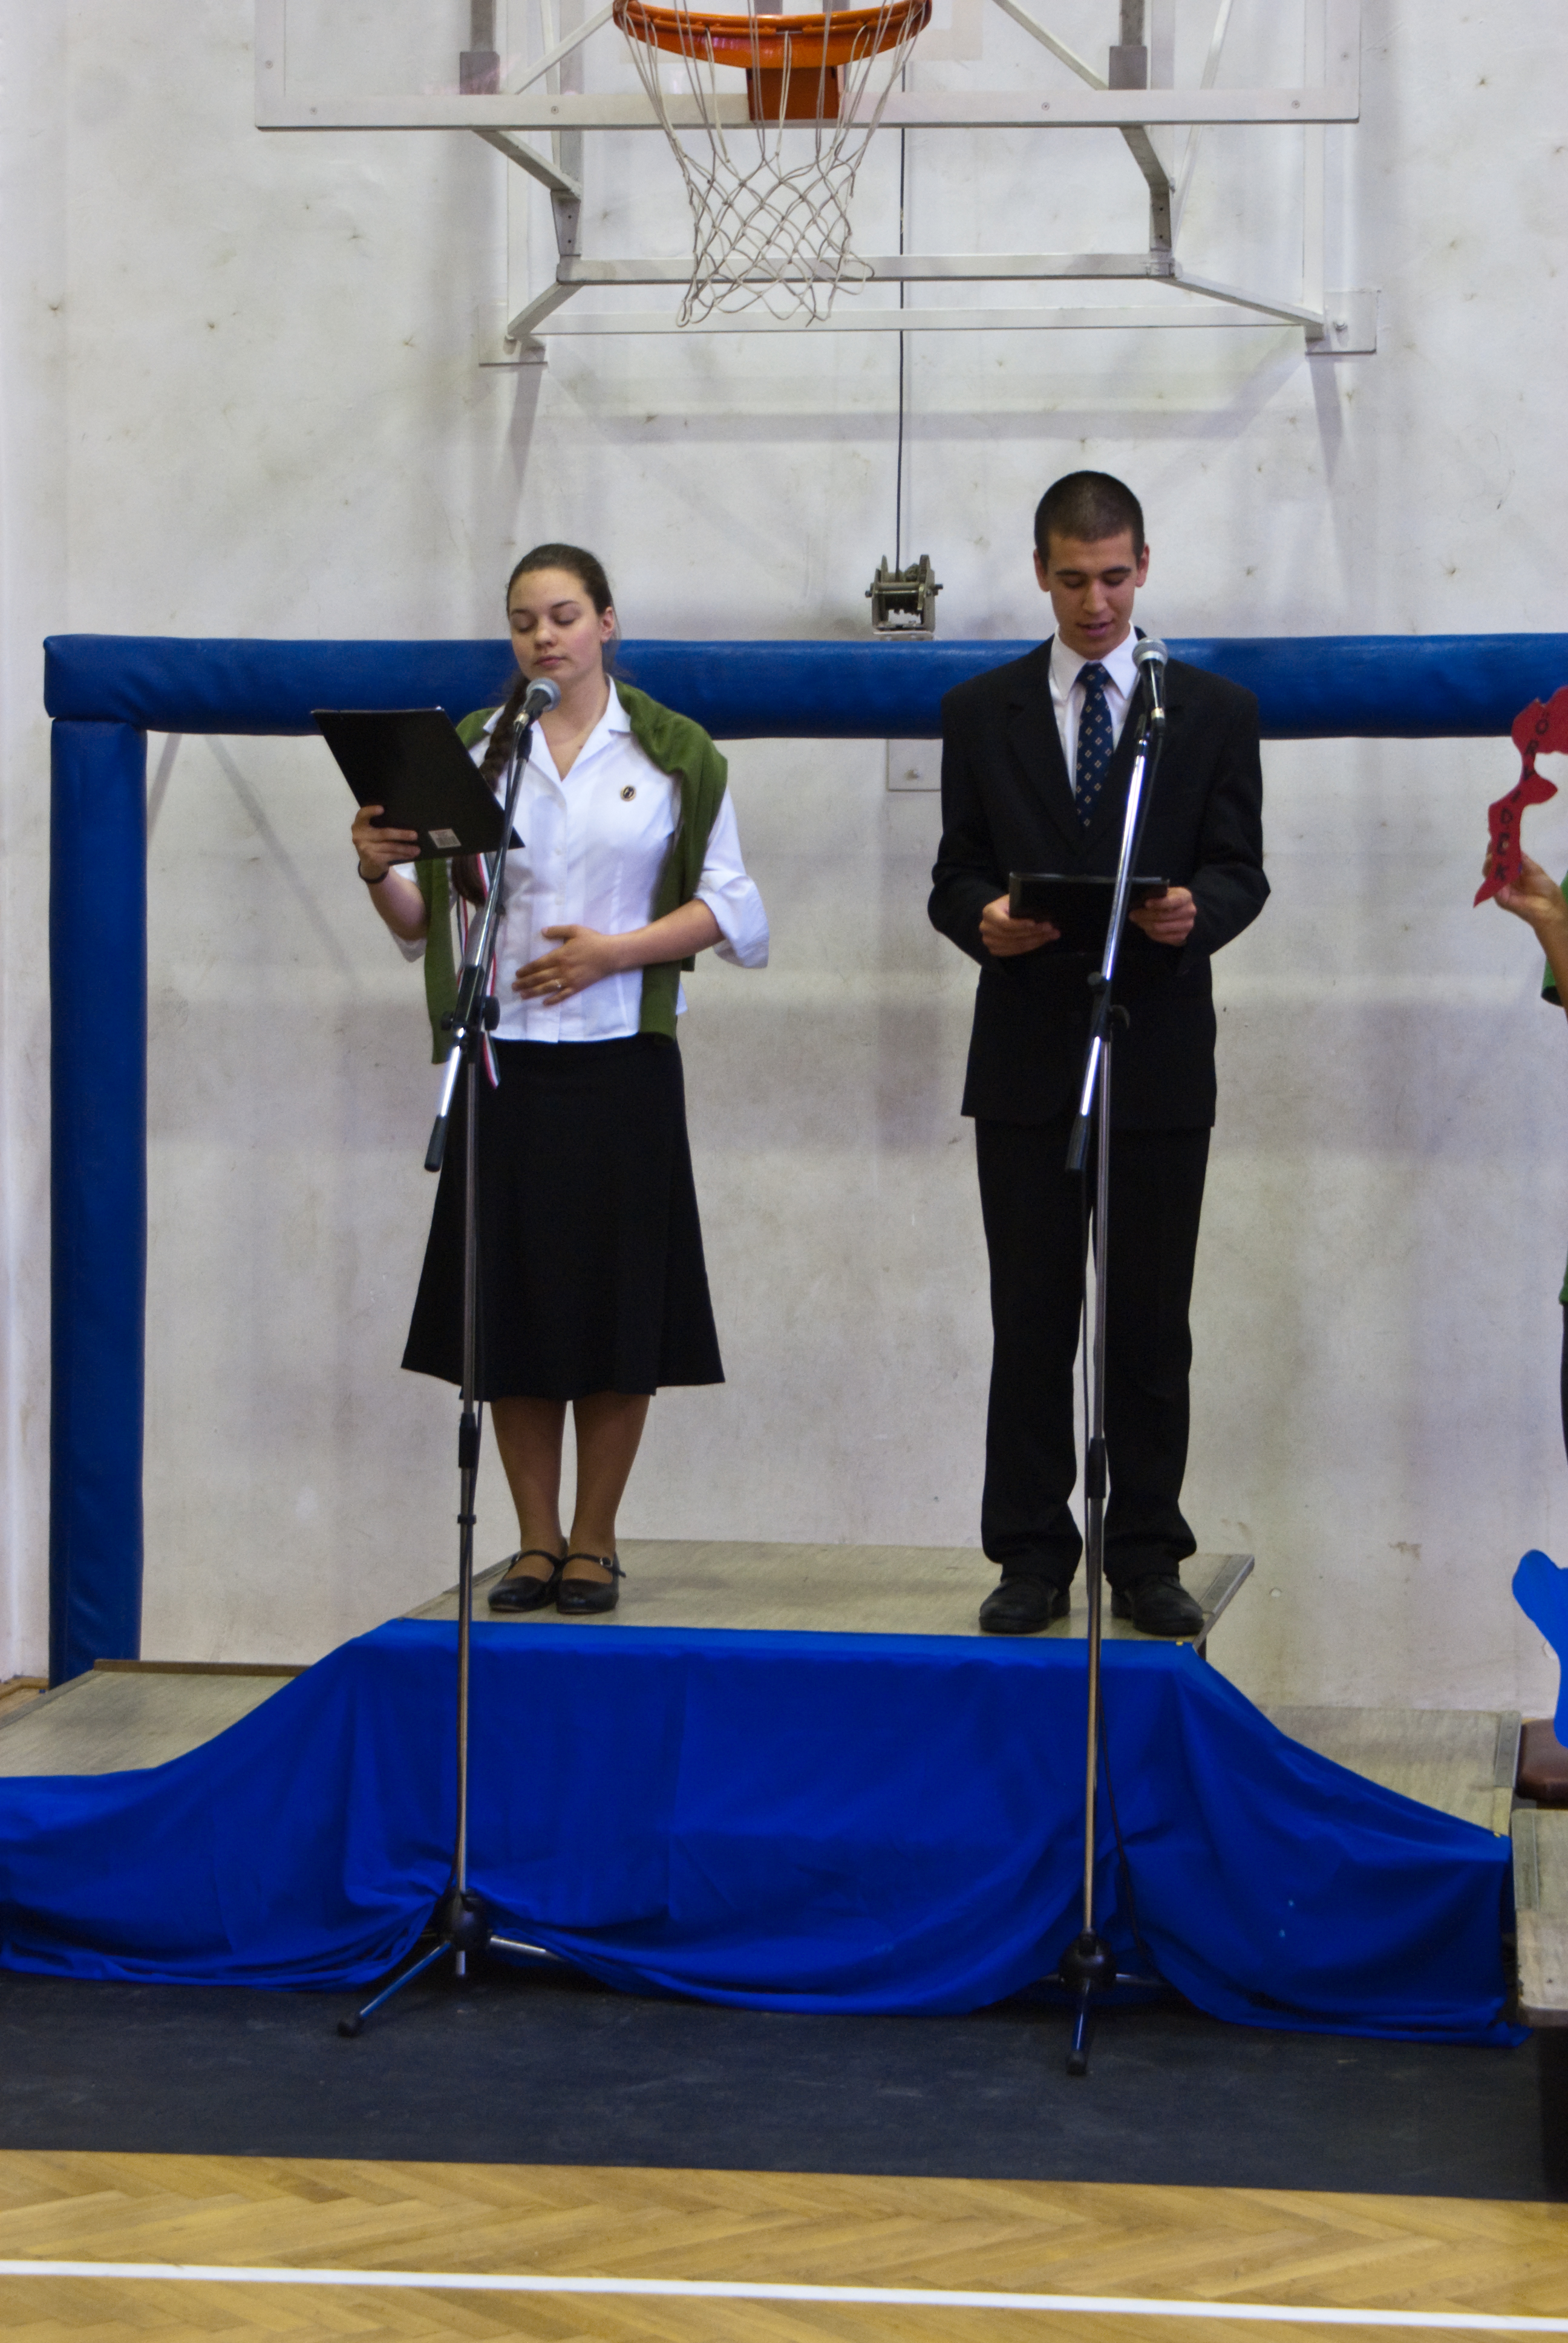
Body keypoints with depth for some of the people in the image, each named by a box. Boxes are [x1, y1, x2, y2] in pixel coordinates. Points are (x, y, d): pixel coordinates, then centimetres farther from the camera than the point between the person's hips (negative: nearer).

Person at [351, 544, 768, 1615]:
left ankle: (594, 1539, 11)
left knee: (617, 1302, 0)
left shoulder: (674, 754, 5)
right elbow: (426, 920, 8)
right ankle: (537, 1539, 12)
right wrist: (383, 872, -13)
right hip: (503, 1059, 2)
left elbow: (721, 908, 1)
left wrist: (613, 951, -12)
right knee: (513, 1299, 3)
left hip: (621, 1056, -1)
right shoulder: (473, 749, 9)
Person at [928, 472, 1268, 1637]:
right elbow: (956, 875, 7)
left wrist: (1195, 909, -20)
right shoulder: (981, 712, 10)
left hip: (1158, 1058, -1)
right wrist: (983, 918, -16)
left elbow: (1240, 870, 2)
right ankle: (1033, 1561, 8)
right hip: (1026, 1059, 1)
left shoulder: (1214, 710, 7)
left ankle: (1148, 1561, 10)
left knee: (1151, 1325, 3)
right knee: (1031, 1320, 2)